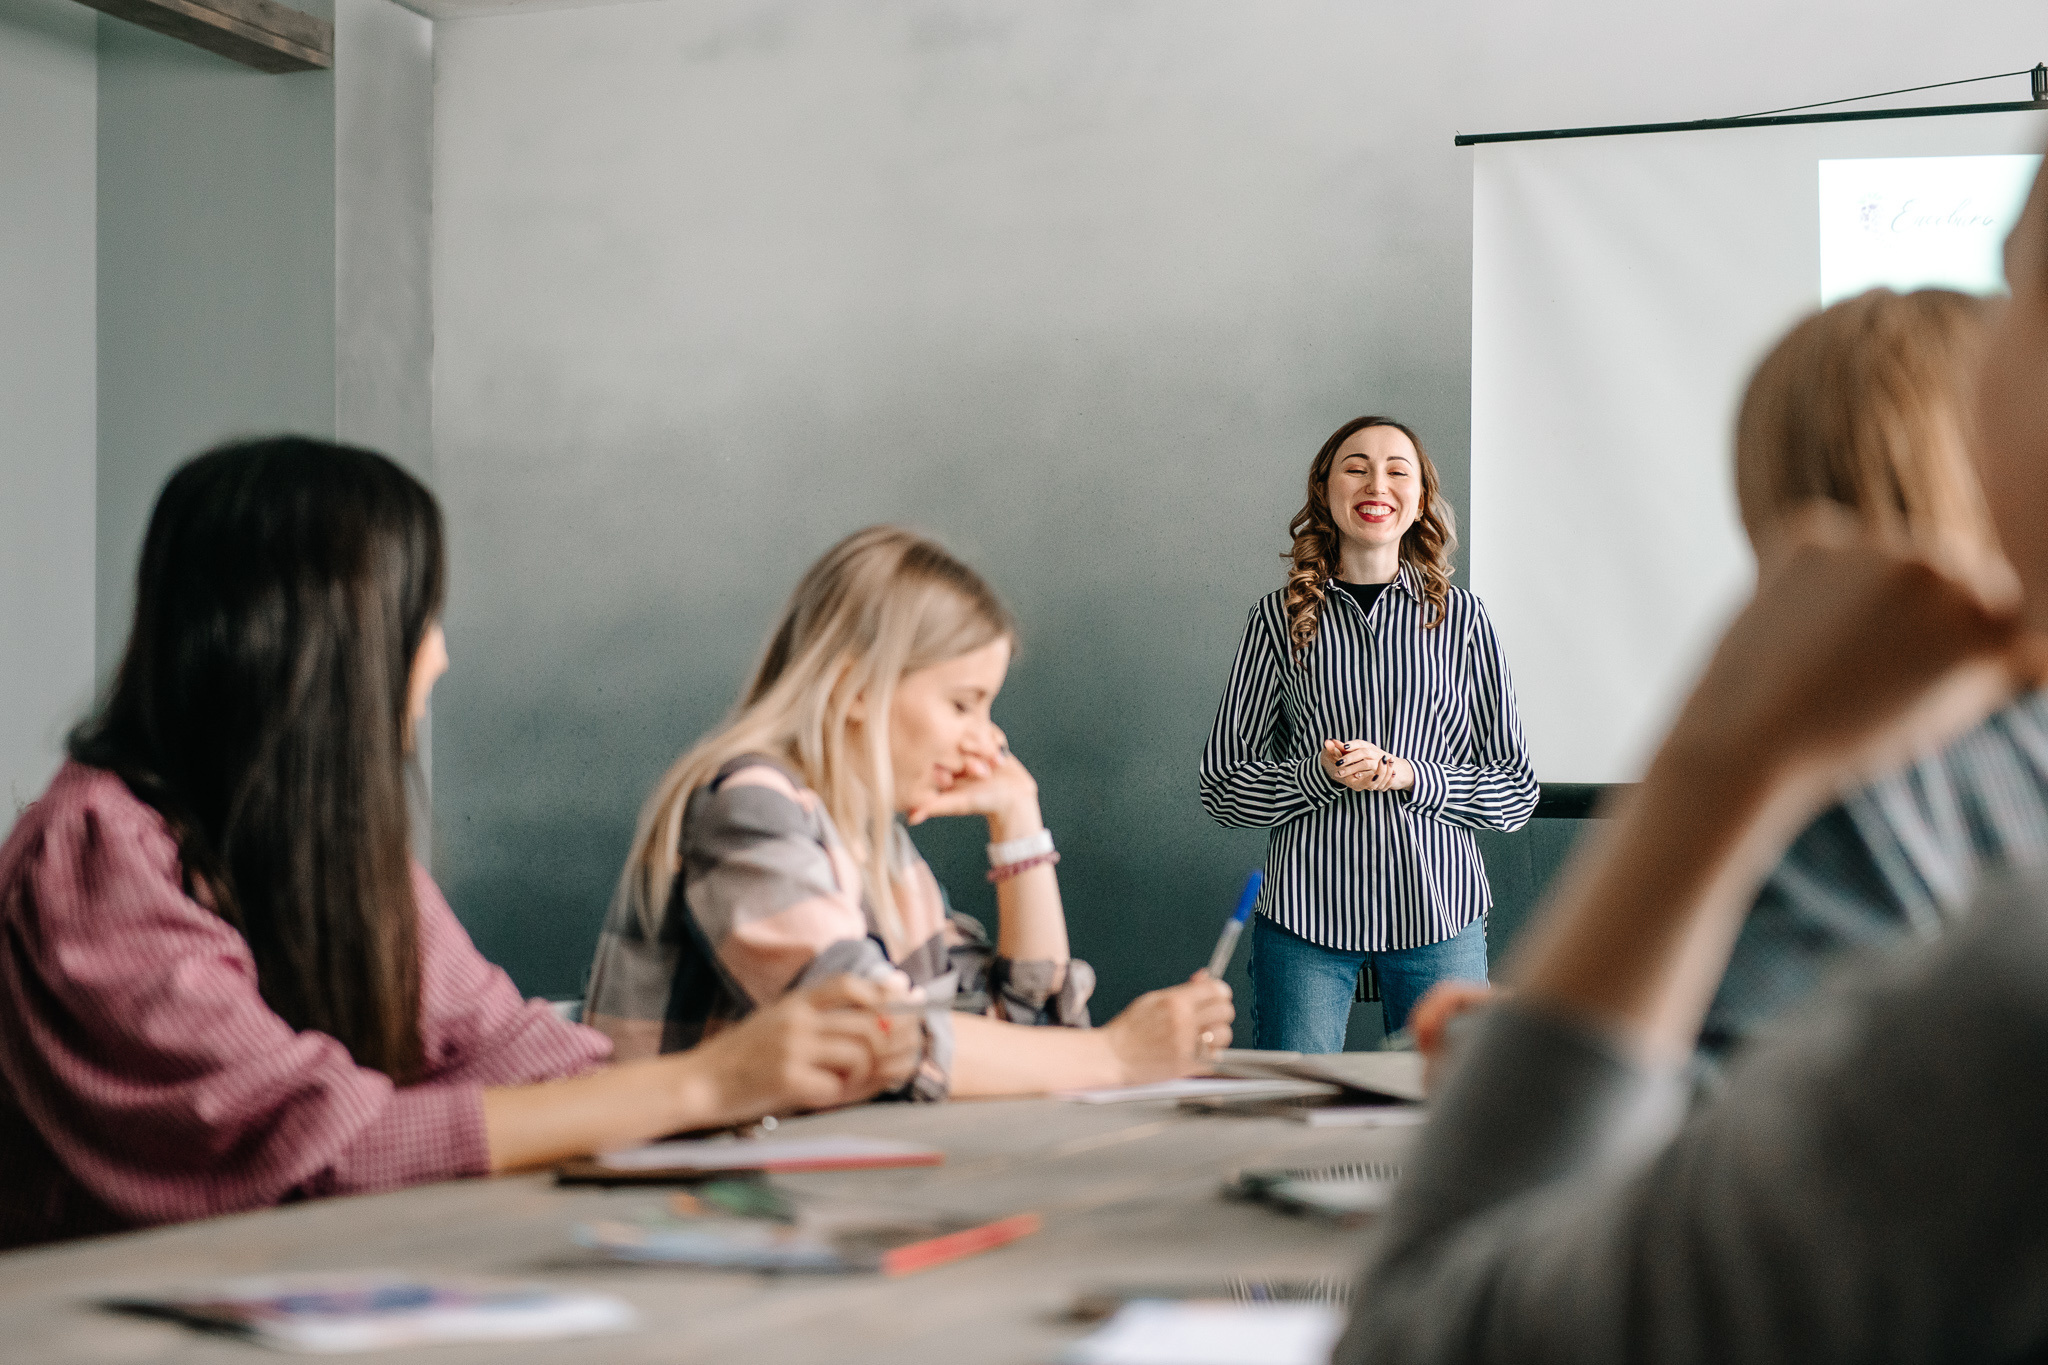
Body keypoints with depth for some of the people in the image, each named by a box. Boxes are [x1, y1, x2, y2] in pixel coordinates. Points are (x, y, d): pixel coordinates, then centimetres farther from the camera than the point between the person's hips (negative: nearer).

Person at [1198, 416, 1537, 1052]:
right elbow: (1221, 786, 5)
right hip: (1303, 910, 0)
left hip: (1439, 909, 1)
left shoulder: (1461, 617, 5)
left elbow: (1517, 790, 5)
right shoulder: (1281, 617, 4)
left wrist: (1409, 776, -11)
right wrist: (1320, 776, -12)